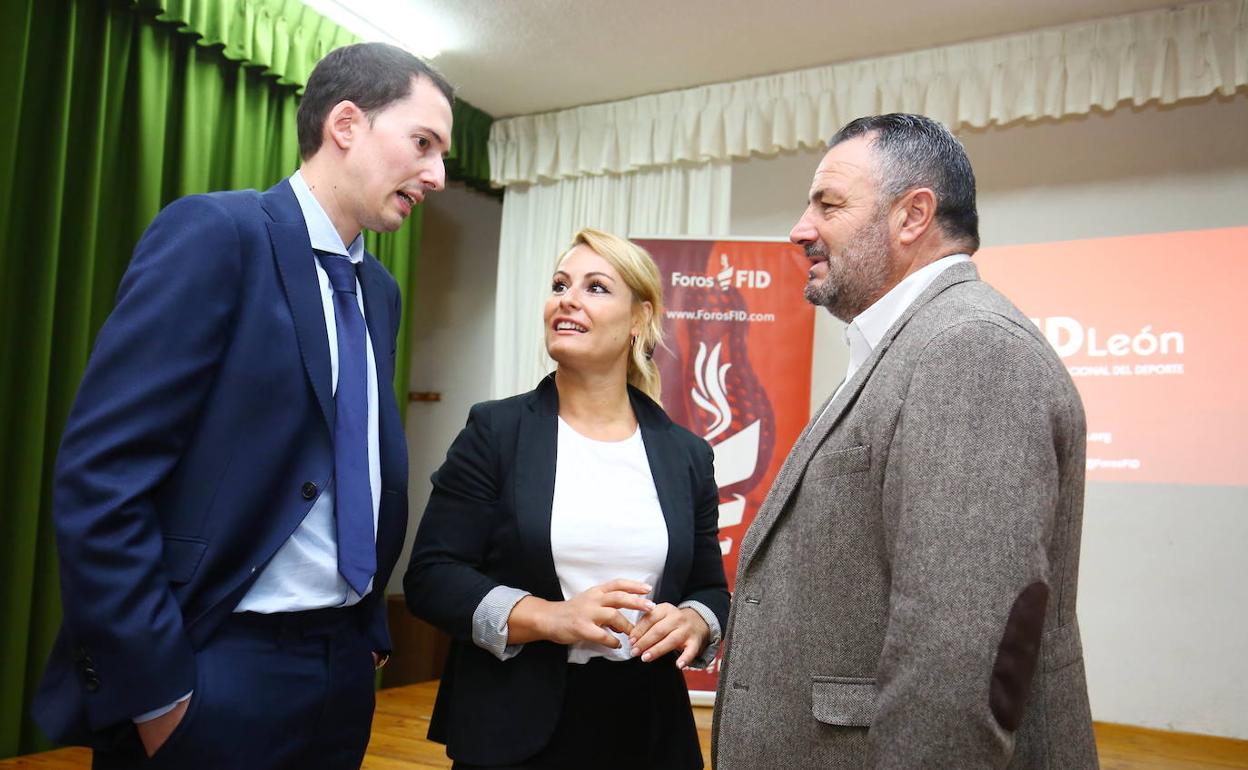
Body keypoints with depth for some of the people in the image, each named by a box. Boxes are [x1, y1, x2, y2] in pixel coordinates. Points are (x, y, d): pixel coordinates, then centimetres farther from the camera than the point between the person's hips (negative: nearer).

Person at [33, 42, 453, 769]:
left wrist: (371, 631, 13)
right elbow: (98, 474, -18)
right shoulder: (215, 232, -13)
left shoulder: (381, 292, 11)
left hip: (343, 667, 8)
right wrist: (155, 690, -18)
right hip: (218, 671, -7)